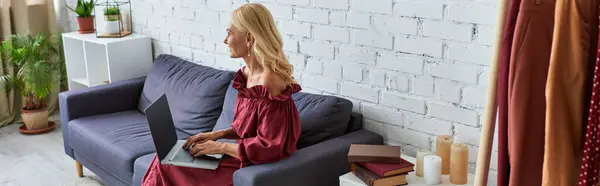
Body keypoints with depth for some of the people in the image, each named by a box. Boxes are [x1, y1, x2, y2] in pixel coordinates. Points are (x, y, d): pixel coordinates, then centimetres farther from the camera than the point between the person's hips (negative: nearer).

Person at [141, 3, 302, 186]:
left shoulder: (269, 82, -25)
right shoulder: (248, 72, 4)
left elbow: (268, 147, -23)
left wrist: (219, 147, -15)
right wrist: (218, 134, 2)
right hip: (243, 157, 8)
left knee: (166, 170, -5)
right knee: (166, 163, 3)